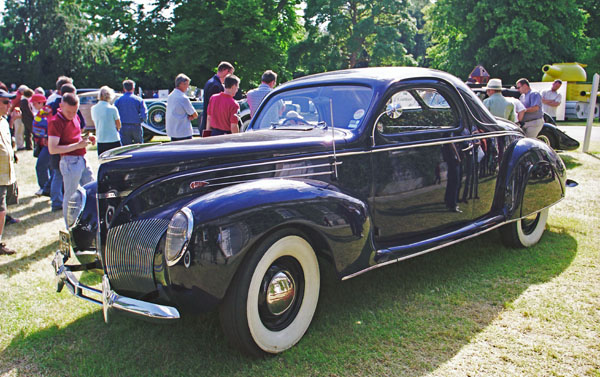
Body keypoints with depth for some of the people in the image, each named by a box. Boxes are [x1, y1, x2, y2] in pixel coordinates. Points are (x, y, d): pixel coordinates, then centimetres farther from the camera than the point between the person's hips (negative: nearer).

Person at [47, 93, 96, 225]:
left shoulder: (75, 117, 10)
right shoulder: (55, 122, -16)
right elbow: (52, 149, -21)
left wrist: (86, 139, 4)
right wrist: (77, 145, -24)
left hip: (82, 159, 9)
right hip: (70, 162, -8)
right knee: (70, 197, 0)